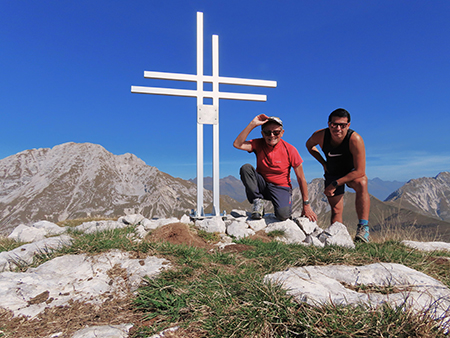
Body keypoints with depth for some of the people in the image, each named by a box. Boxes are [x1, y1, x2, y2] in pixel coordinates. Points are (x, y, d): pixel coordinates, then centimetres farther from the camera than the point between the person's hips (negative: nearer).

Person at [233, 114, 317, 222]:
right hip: (261, 184, 3)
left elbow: (301, 179, -7)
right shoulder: (259, 144, -7)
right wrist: (253, 124, -28)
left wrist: (306, 205, -6)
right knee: (246, 168, -25)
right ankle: (257, 202, -10)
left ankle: (282, 204, 7)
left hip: (281, 187, -2)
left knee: (283, 214, -32)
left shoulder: (290, 150, -12)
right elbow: (237, 144, -25)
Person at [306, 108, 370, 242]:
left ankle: (363, 228, -34)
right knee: (336, 210, -2)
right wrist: (324, 163, -5)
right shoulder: (320, 135, -23)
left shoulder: (355, 139, -33)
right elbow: (309, 145, 3)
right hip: (332, 173, 3)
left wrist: (335, 184, -31)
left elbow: (360, 171, -31)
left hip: (352, 172, -3)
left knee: (361, 184, -35)